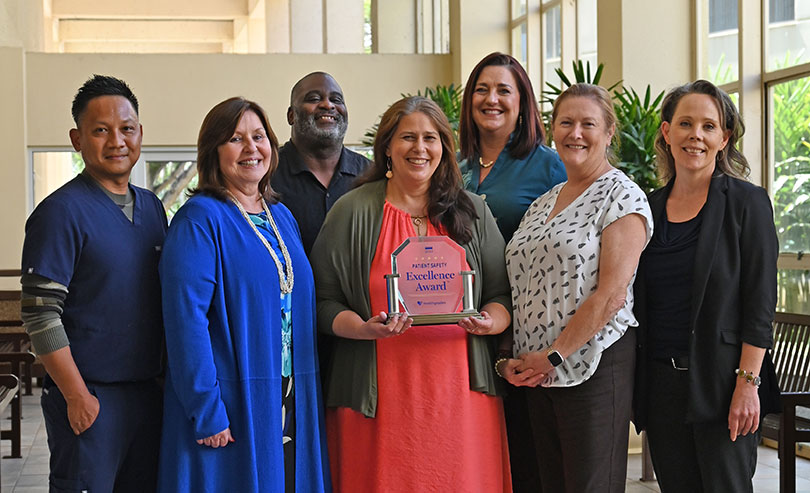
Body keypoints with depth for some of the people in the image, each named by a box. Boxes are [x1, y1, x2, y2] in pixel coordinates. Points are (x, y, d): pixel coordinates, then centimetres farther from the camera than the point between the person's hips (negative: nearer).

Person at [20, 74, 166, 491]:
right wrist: (78, 397, -16)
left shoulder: (152, 208, 11)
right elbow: (40, 315, -14)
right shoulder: (61, 211, -10)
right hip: (88, 398, -6)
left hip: (148, 393, 7)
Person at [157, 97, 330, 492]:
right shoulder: (200, 218, -10)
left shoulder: (282, 218, 13)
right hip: (230, 407, -7)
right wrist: (207, 411, -21)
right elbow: (186, 319, -16)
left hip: (290, 409, 7)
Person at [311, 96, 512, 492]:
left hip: (458, 393, 2)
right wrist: (364, 329, -15)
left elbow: (502, 295, 13)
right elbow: (324, 301, 3)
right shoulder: (352, 212, 4)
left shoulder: (472, 213, 12)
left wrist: (488, 322, -8)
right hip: (380, 396, -2)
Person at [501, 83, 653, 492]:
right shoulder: (542, 204, 17)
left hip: (592, 365, -7)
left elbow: (611, 294, -14)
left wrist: (552, 357, -13)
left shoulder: (622, 198, -6)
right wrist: (510, 360, 3)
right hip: (536, 372, 7)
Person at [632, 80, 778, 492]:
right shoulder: (649, 207, 11)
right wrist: (638, 388, 9)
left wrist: (747, 384, -15)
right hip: (660, 380, 4)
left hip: (719, 380, -4)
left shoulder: (747, 203, -3)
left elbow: (760, 303, -7)